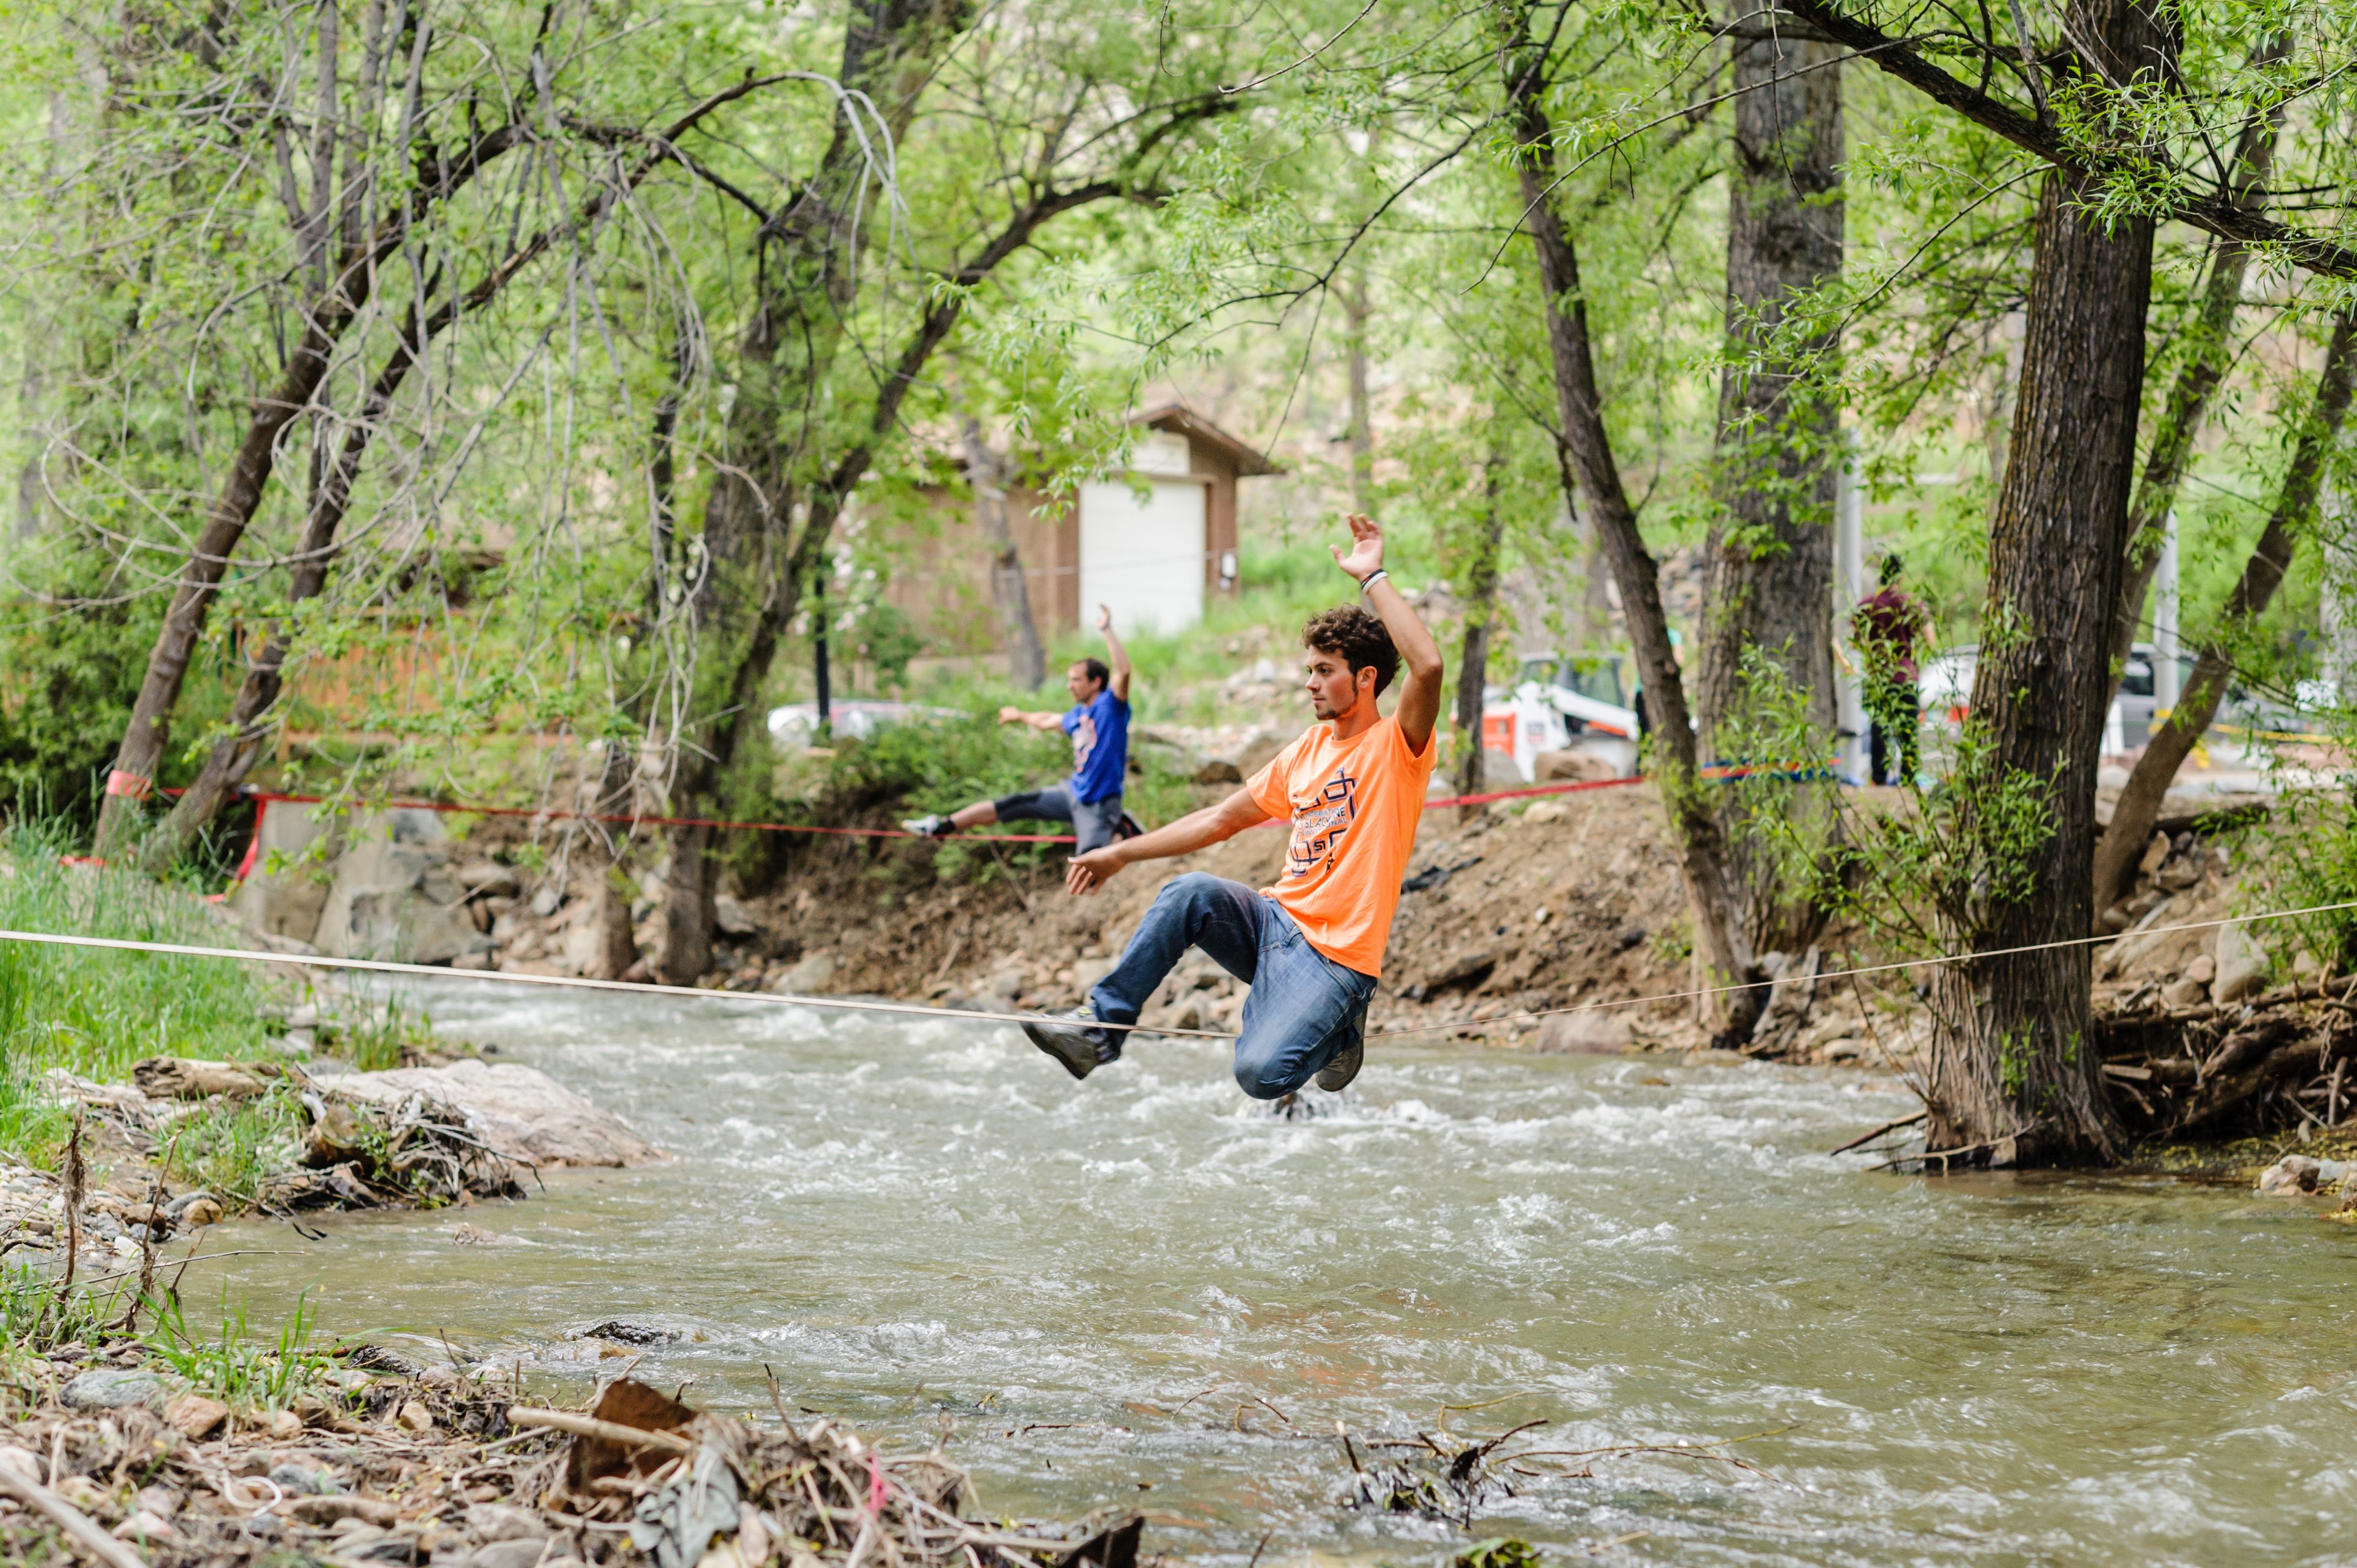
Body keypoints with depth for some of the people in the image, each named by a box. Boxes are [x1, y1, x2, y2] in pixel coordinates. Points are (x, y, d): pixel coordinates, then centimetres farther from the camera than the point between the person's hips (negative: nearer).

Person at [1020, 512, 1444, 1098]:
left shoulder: (1396, 748, -7)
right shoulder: (1306, 752, 15)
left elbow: (1427, 667, -27)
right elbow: (1223, 818, 22)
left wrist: (1371, 577, -22)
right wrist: (1120, 854, 20)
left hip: (1336, 957, -6)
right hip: (1275, 919, 6)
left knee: (1262, 1074, -27)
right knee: (1192, 892, -23)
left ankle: (1337, 1030, 6)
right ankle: (1103, 1023, -15)